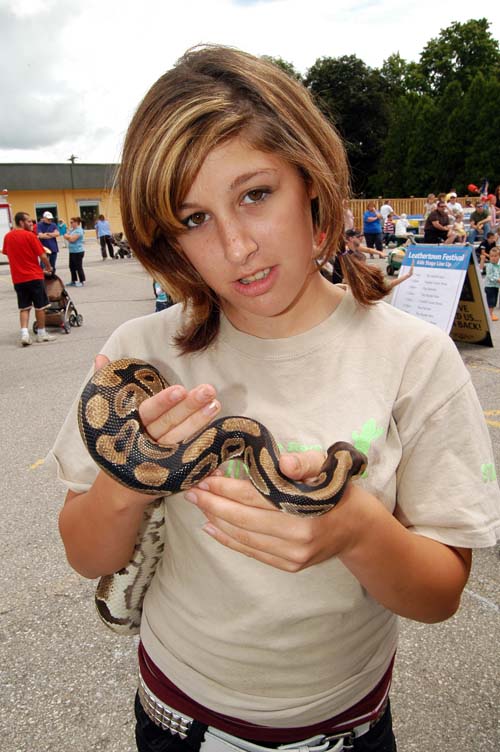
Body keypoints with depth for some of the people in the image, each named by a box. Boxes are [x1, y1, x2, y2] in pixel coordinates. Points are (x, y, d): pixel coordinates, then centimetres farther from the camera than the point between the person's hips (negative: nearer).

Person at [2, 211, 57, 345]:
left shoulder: (7, 237, 6)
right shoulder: (29, 235, -12)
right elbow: (43, 256, -13)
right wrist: (48, 267, 5)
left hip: (17, 278, 5)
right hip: (34, 276, -5)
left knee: (24, 307, 10)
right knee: (40, 306, 7)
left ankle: (24, 333, -3)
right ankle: (41, 333, 14)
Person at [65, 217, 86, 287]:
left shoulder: (79, 230, -15)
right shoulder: (71, 229, 13)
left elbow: (72, 239, -20)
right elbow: (66, 235, 10)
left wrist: (68, 236, -2)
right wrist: (69, 237, -9)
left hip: (78, 252, -9)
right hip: (72, 251, 9)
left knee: (78, 267, -2)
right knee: (72, 266, 14)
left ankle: (82, 281, 7)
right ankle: (74, 281, 24)